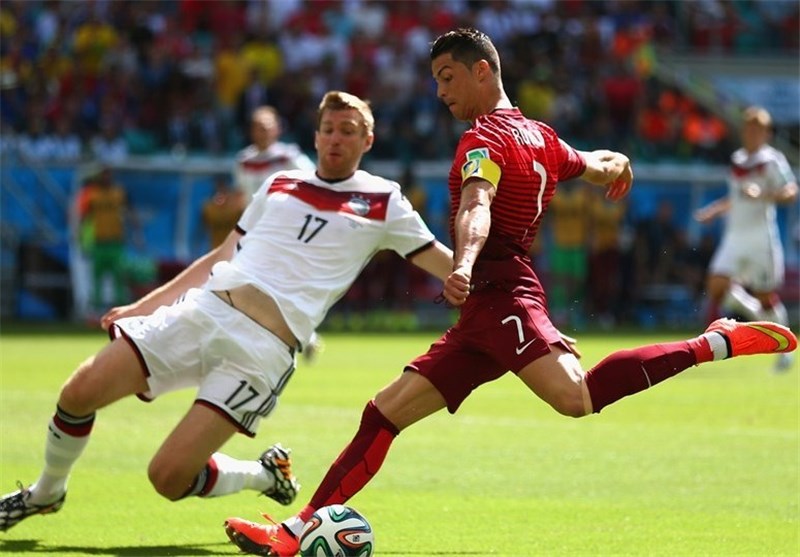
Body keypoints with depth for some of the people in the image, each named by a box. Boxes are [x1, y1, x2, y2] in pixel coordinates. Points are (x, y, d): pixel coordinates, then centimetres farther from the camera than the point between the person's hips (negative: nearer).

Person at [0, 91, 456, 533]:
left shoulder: (383, 202, 8)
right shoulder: (280, 185, 19)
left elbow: (445, 265, 9)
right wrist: (143, 306, 21)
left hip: (264, 347, -4)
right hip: (204, 309, 5)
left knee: (170, 477, -15)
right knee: (81, 391, -10)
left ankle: (266, 474, 15)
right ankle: (46, 493, 18)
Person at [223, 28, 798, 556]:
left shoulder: (484, 139, -6)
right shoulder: (540, 136, 20)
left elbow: (476, 208, -27)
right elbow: (608, 165, 37)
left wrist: (464, 266, -45)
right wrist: (616, 166, 62)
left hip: (499, 294, -11)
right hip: (484, 317, 11)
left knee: (577, 397, -34)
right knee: (386, 411, 7)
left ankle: (718, 342, -26)